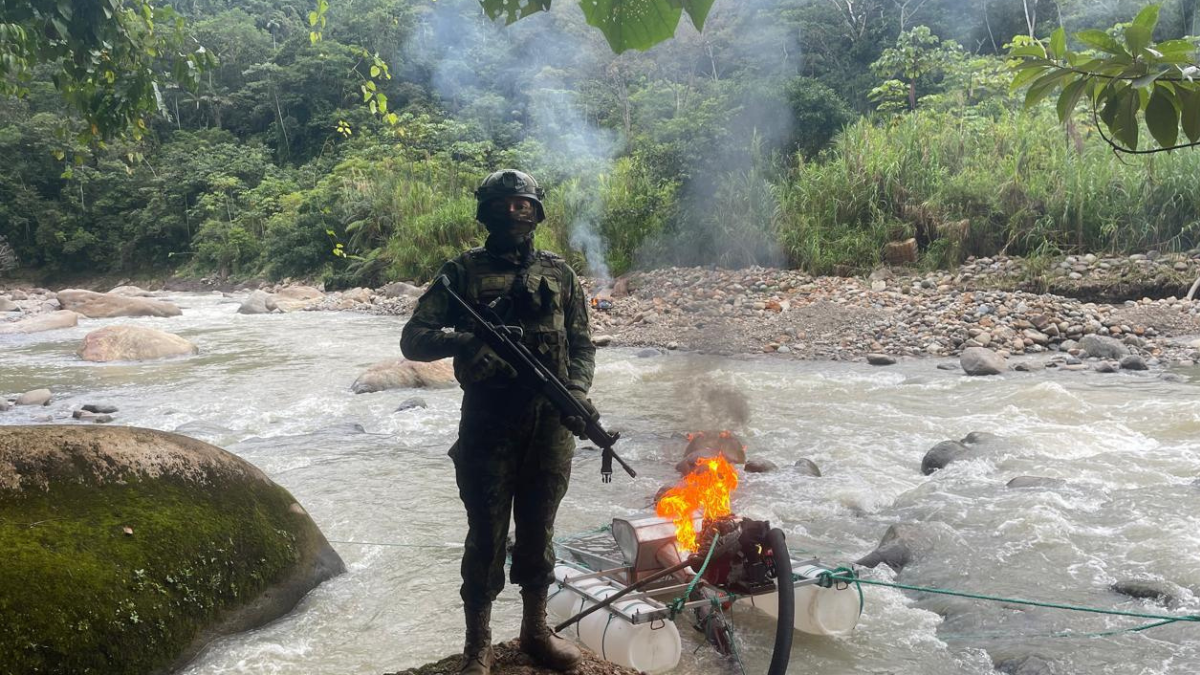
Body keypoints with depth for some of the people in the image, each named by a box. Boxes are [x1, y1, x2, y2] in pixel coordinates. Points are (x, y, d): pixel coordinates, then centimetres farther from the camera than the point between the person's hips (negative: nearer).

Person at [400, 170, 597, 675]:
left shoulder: (558, 273, 10)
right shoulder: (463, 271, 1)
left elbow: (582, 344, 10)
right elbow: (413, 339, -3)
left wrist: (578, 391, -9)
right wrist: (466, 339, -23)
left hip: (551, 425, 3)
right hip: (487, 425, -2)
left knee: (537, 531, 14)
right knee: (486, 537, 5)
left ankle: (535, 631, 30)